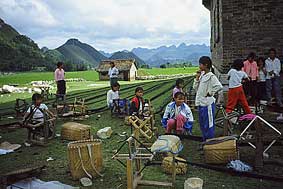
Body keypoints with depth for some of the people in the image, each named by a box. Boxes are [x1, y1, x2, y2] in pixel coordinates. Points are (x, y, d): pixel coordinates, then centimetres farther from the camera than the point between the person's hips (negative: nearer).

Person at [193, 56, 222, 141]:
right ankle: (205, 141, 32)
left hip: (207, 104, -9)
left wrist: (210, 93, -16)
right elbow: (195, 87, 11)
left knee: (209, 125, 0)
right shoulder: (202, 75, 11)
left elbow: (219, 86, -27)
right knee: (202, 124, 18)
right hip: (201, 103, 9)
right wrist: (197, 77, 1)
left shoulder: (211, 76, -14)